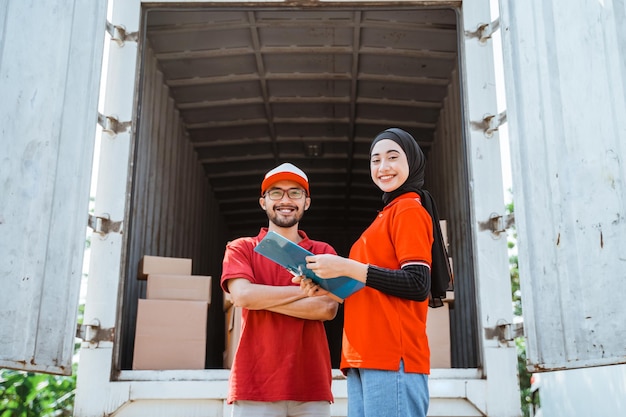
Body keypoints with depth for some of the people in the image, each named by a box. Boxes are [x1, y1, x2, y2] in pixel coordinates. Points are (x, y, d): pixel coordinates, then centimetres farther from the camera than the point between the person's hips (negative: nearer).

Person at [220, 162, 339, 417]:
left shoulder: (323, 252, 9)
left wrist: (261, 299, -8)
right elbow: (242, 295, -11)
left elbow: (328, 308, -6)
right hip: (255, 386, -1)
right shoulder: (241, 248, 7)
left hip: (312, 387, 1)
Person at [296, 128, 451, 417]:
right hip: (366, 357, 9)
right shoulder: (389, 213, 24)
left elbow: (417, 285, -14)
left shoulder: (409, 209, -3)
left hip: (392, 356, -9)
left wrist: (347, 267, -16)